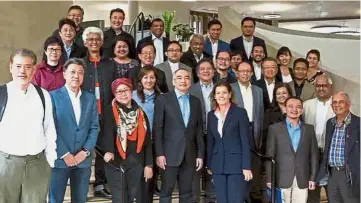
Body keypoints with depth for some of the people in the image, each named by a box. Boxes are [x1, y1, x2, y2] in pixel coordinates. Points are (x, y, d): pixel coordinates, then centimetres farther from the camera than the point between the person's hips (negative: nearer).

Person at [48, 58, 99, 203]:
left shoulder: (90, 98, 10)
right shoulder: (53, 96, -2)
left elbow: (94, 127, 7)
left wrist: (85, 151, -5)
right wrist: (64, 154, -12)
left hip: (83, 159, 3)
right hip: (59, 158, -3)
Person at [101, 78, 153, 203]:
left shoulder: (140, 113, 7)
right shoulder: (110, 112, -5)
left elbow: (147, 140, 8)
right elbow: (108, 133, -21)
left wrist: (148, 164, 4)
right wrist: (109, 151, -40)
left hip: (136, 163, 4)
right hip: (116, 162, -4)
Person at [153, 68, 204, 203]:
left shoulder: (196, 102, 10)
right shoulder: (163, 99, -2)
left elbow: (199, 130, 10)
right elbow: (157, 129, -5)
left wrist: (200, 155, 6)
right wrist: (159, 154, -11)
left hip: (190, 155, 4)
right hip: (170, 154, -4)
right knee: (166, 192, 3)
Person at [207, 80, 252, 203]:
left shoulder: (240, 112, -4)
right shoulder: (211, 115, 10)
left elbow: (246, 141, -7)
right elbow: (210, 142, 13)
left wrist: (246, 166, -12)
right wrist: (209, 165, 11)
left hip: (236, 164, -4)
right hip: (218, 165, 4)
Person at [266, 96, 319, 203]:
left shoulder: (309, 129, 9)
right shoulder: (274, 128, 1)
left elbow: (314, 154, 9)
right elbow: (270, 155, -1)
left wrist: (313, 177, 4)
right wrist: (269, 179, -5)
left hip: (302, 180, 2)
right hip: (281, 179, -2)